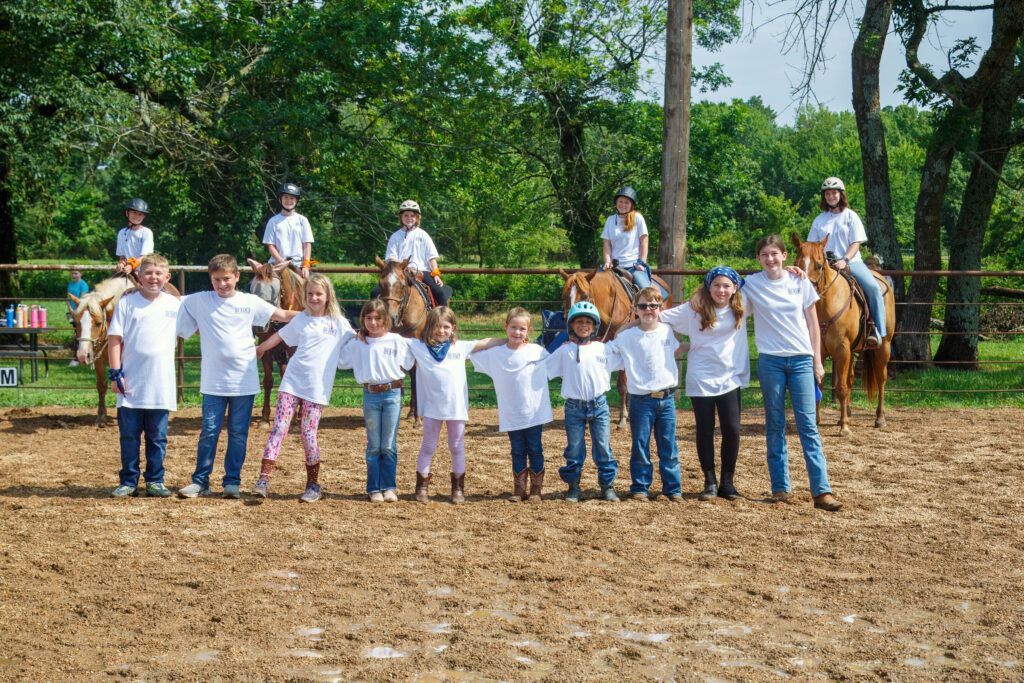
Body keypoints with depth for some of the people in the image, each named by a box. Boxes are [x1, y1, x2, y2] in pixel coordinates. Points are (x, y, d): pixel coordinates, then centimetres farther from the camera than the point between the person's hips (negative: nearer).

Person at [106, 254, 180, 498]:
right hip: (130, 385, -2)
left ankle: (154, 481, 17)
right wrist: (115, 373, -7)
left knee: (158, 437, 7)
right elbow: (115, 339, -2)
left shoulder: (175, 304, 5)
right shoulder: (127, 302, -1)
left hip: (161, 387, 2)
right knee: (129, 436, 5)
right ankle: (128, 482, 14)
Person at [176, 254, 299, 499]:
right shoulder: (198, 301, 3)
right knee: (209, 431, 1)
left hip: (244, 380, 1)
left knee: (238, 433, 6)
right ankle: (200, 481, 9)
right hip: (213, 381, 0)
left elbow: (283, 315, 6)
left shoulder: (250, 302, 4)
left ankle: (232, 482, 14)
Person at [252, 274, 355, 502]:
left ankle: (313, 484, 11)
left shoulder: (338, 323, 3)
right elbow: (280, 336, 22)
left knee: (309, 434, -2)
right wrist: (258, 349, 27)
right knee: (279, 428, -7)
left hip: (317, 387, -2)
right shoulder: (301, 319, 10)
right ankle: (264, 479, -9)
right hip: (292, 381, 2)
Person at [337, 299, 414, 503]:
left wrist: (392, 372, -6)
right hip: (370, 395, 1)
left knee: (389, 446, 3)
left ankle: (389, 487, 11)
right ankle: (373, 488, 12)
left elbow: (407, 363, 4)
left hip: (392, 394, -1)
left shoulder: (397, 341, 0)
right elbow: (340, 360, 8)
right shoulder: (357, 344, 4)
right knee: (374, 446, 7)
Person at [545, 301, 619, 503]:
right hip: (574, 407, -1)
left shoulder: (602, 349, 4)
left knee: (603, 448, 4)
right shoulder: (564, 351, 0)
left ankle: (607, 486, 13)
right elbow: (543, 368, 4)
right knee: (574, 450, 5)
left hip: (599, 404, 1)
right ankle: (573, 487, 16)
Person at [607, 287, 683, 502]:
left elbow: (678, 348, 28)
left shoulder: (668, 332, 7)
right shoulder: (627, 337, -3)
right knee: (640, 447, 3)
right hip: (641, 401, -2)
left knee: (668, 447, 7)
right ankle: (639, 488, 12)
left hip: (667, 398, 2)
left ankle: (673, 489, 12)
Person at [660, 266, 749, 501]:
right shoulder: (693, 310, -6)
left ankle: (727, 482, 10)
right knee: (705, 431, 3)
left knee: (732, 429, -3)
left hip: (730, 378, 2)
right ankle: (710, 482, 15)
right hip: (701, 379, -1)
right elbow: (659, 318, 0)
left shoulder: (741, 307, 0)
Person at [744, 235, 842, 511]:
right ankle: (780, 488, 11)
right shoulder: (752, 284, 0)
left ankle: (821, 491, -7)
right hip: (770, 361, 0)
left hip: (801, 360, 0)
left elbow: (812, 324, 8)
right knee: (775, 426, 4)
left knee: (808, 425, -4)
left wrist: (817, 361, 5)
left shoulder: (801, 283, 3)